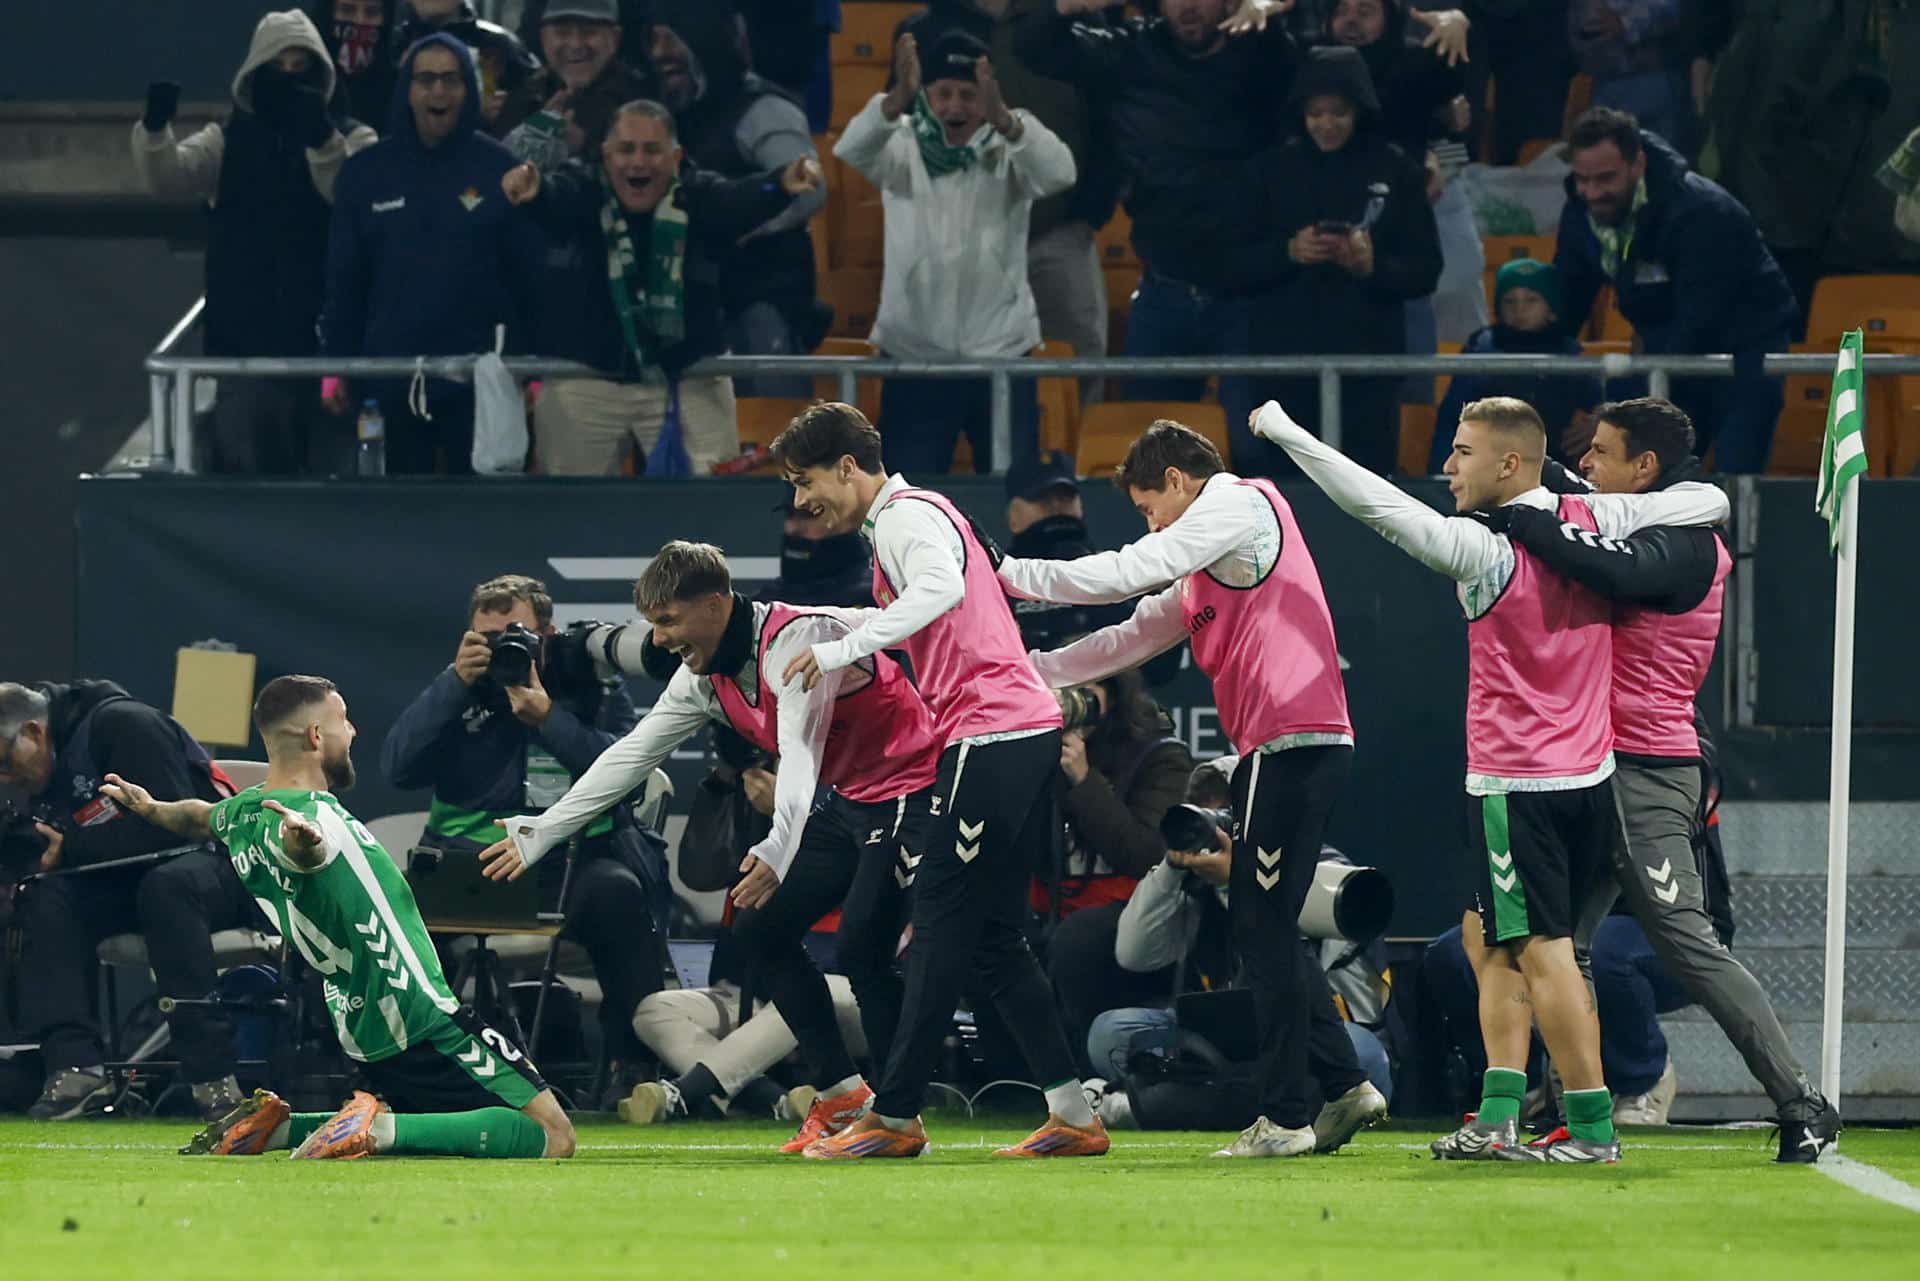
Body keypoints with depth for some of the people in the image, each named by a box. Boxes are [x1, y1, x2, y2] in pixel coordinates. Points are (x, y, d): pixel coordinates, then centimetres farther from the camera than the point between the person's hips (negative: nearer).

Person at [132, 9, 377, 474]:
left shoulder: (350, 139, 4)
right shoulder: (229, 141, 9)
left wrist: (323, 141, -31)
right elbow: (165, 176, -7)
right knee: (242, 472, -3)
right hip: (245, 341, 1)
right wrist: (155, 128, -27)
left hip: (323, 342, -1)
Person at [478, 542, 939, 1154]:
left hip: (909, 792, -10)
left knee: (861, 949, -22)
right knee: (759, 928, 7)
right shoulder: (705, 675, 2)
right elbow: (631, 756, 9)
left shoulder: (798, 638, -25)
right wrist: (540, 832, 9)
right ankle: (841, 1094, 13)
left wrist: (779, 851, -52)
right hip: (846, 802, 10)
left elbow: (800, 751, -38)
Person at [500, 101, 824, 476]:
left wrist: (783, 185, -52)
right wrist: (533, 188, -57)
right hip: (583, 383, 0)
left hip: (687, 386, 0)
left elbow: (742, 199, -27)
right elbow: (556, 197, -29)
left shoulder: (698, 198, -7)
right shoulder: (582, 194, -7)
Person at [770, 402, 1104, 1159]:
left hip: (991, 736, -10)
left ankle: (893, 1117, -7)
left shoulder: (907, 517, -8)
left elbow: (942, 588, -29)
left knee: (944, 924, -8)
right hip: (1029, 729, 10)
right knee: (992, 936, 9)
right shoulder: (902, 521, 23)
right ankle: (1072, 1116, 7)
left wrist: (844, 648, -29)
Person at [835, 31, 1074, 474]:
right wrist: (897, 99, -43)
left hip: (1001, 356, -1)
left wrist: (1002, 118, -43)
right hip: (915, 358, 1)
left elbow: (1059, 173, -24)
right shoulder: (904, 148, -1)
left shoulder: (1007, 152, -4)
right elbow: (852, 150, -22)